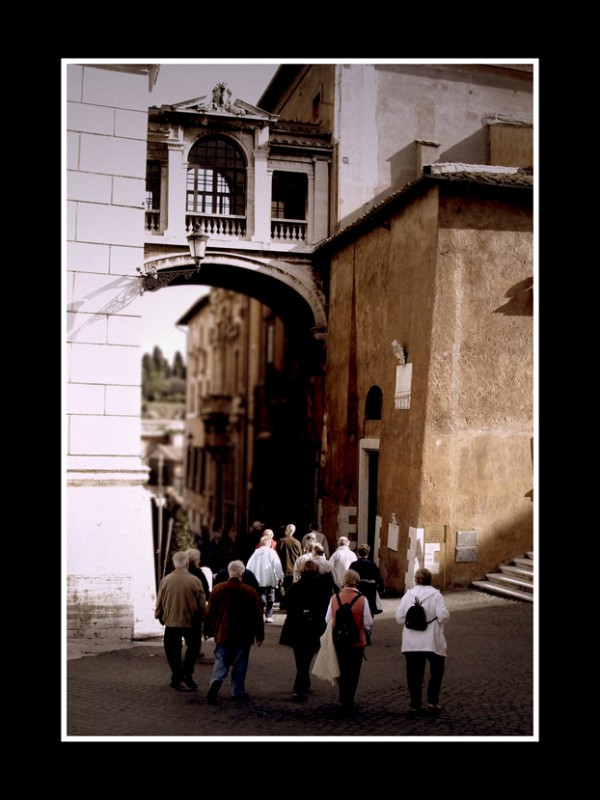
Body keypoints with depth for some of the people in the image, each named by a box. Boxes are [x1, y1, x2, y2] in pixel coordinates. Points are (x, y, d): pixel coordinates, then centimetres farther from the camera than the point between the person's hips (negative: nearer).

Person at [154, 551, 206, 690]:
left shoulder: (165, 580, -7)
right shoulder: (194, 581, -11)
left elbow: (159, 604, 1)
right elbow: (202, 605, -6)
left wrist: (160, 617, 18)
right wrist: (201, 619, 11)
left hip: (171, 623, 1)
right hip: (191, 623, -1)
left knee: (173, 652, 15)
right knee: (193, 647, 18)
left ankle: (176, 678, 16)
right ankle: (187, 673, 5)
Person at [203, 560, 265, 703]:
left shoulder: (217, 589, -5)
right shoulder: (250, 592, -7)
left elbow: (210, 612, -1)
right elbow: (258, 615, -3)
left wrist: (208, 631, 11)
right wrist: (260, 635, 7)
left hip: (222, 634, 1)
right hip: (243, 636, -1)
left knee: (221, 661, 10)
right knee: (240, 664, 11)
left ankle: (216, 681, -15)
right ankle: (238, 691, 15)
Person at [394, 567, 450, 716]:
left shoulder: (408, 595, -1)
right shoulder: (435, 595, -8)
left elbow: (399, 618, -2)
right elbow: (443, 616, -16)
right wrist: (447, 614, 6)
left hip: (411, 642, 2)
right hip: (432, 642, -2)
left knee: (414, 674, 10)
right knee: (436, 672, 16)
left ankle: (415, 705, 12)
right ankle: (432, 702, 9)